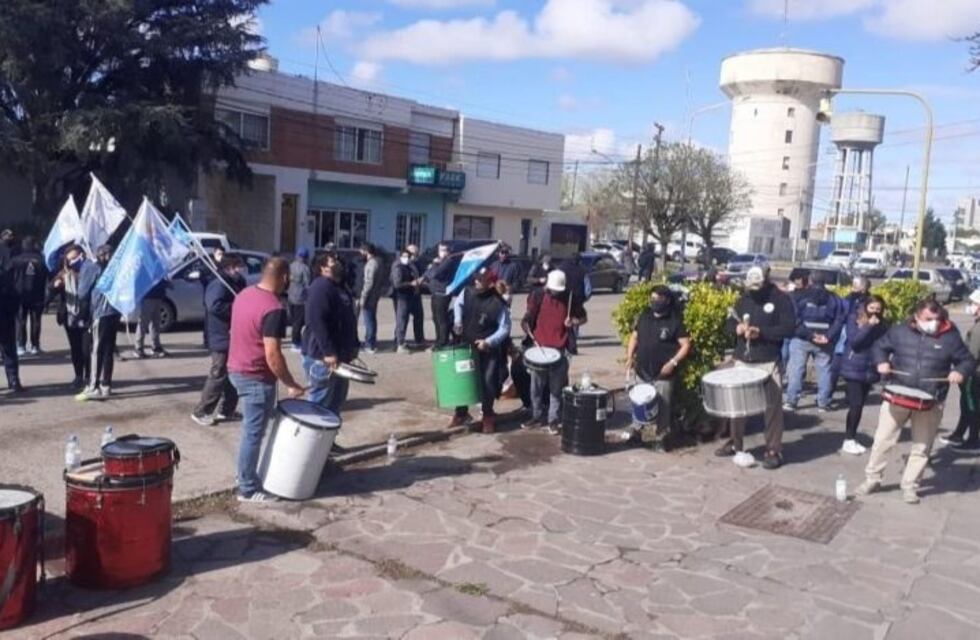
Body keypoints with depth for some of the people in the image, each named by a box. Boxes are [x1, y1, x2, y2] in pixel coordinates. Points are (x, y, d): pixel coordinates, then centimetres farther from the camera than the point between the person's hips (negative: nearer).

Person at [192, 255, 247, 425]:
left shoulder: (235, 284, 16)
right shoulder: (219, 284, -16)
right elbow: (215, 306, -31)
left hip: (233, 338, 10)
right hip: (223, 339, -10)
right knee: (218, 377, -5)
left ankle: (226, 410, 21)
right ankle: (201, 412, 4)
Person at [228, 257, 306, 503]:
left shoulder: (244, 294, 5)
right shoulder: (274, 309, -23)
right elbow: (272, 355, -26)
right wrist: (291, 385, -16)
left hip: (236, 370, 9)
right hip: (257, 379, -9)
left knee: (251, 430, 22)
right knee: (253, 434, 2)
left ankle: (248, 475, 34)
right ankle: (248, 490, 11)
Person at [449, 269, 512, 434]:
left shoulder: (498, 303, -21)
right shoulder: (467, 292, -7)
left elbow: (505, 328, -14)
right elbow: (457, 303, 16)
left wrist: (488, 342, -24)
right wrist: (457, 320, 0)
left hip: (489, 350, -4)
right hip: (466, 346, 4)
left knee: (488, 382, 1)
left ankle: (488, 416, 21)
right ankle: (461, 413, 27)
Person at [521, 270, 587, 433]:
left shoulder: (569, 298, 2)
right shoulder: (537, 296, 1)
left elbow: (583, 317, 11)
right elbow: (527, 319, 2)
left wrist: (574, 322, -10)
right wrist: (530, 334, -16)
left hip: (560, 350, -1)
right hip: (539, 348, 1)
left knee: (556, 388, 4)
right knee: (536, 386, 10)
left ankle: (554, 420, 13)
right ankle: (537, 416, 24)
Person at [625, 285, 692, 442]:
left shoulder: (675, 320, -7)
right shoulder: (645, 315, 9)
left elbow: (686, 345, -8)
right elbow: (634, 336, 17)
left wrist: (673, 363, -20)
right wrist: (630, 357, 3)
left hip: (663, 374, -5)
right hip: (642, 371, 5)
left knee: (663, 408, 0)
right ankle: (637, 432, 25)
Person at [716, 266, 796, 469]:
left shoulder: (781, 299, -6)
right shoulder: (744, 298, 9)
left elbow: (789, 328, -13)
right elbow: (730, 321, 17)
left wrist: (761, 332, -21)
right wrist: (736, 327, -6)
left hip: (768, 362, -5)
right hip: (742, 360, 5)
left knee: (772, 406, -1)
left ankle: (774, 450, 7)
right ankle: (735, 443, 27)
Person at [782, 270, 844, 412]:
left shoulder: (800, 296, 1)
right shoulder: (834, 299, 9)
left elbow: (795, 318, -10)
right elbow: (840, 320, -1)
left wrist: (809, 334, -13)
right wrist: (829, 336, -10)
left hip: (802, 339, -2)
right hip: (825, 341, 2)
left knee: (796, 369, 1)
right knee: (824, 371, 8)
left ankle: (791, 402, -2)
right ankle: (823, 403, 10)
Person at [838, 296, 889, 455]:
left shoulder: (881, 324, 7)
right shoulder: (854, 319, -5)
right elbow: (854, 340, -16)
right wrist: (869, 326, -20)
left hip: (869, 370, 4)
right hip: (853, 369, -4)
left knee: (860, 405, 7)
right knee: (855, 405, -8)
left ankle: (852, 438, 17)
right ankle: (848, 441, 3)